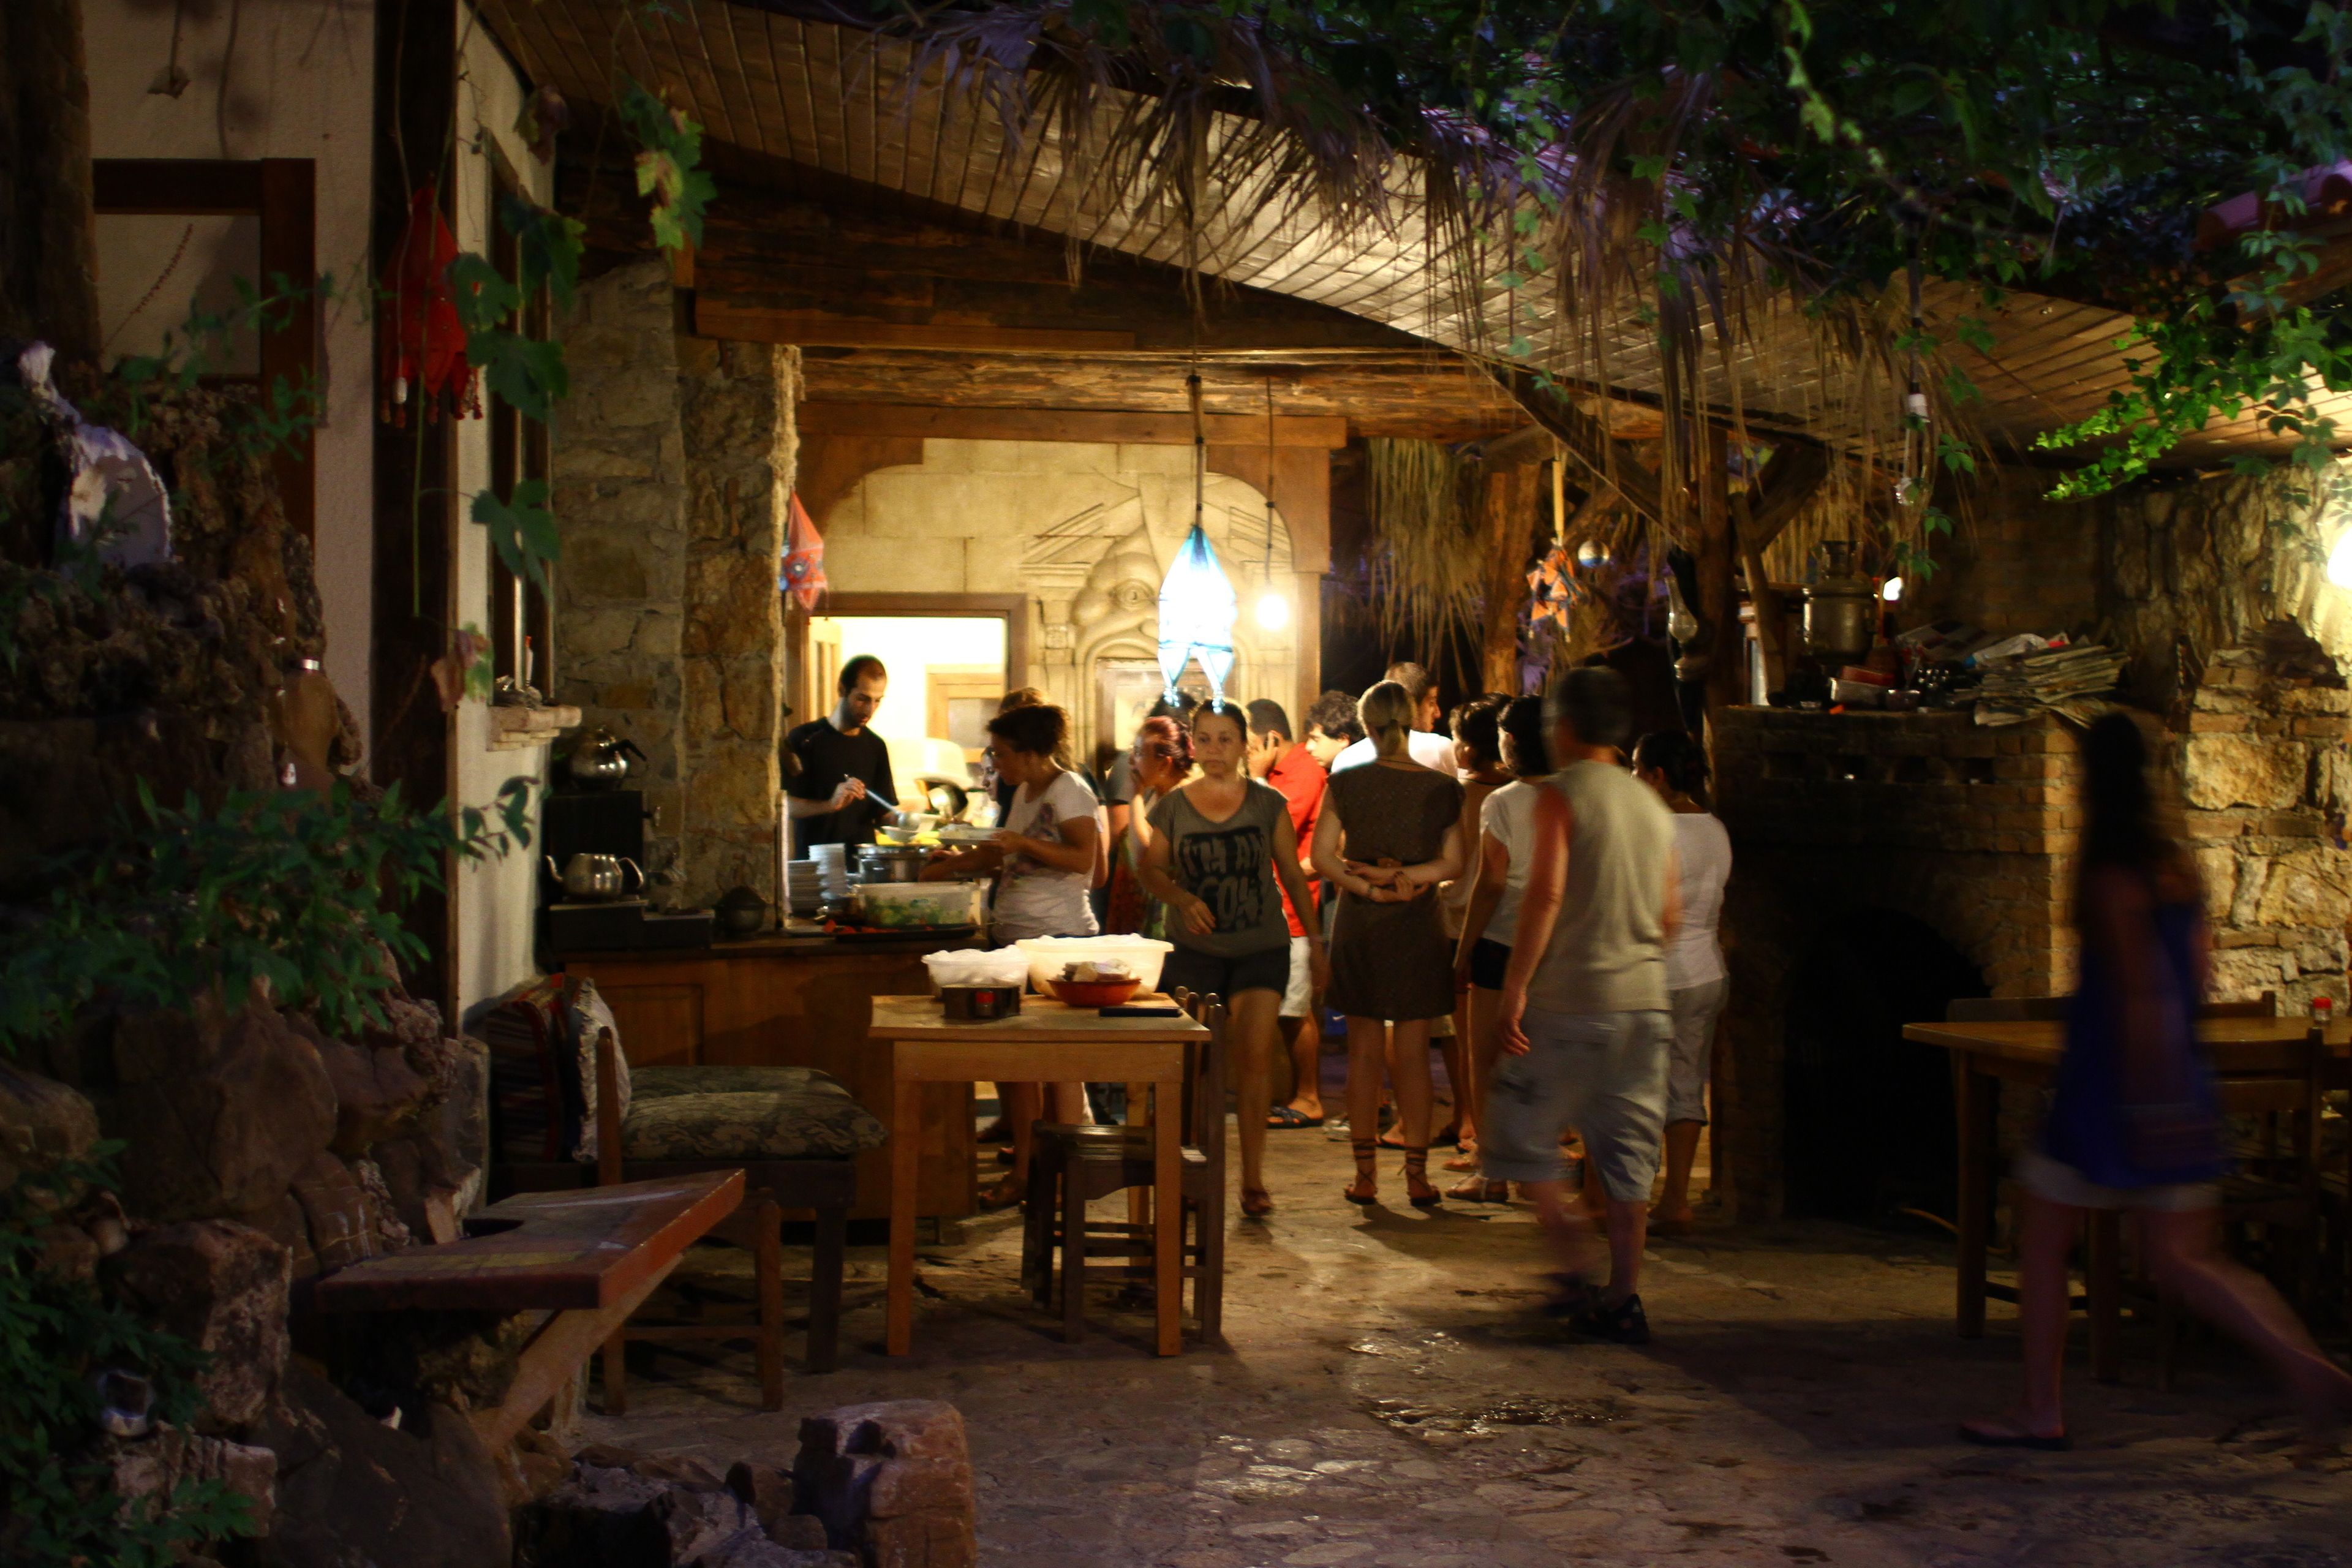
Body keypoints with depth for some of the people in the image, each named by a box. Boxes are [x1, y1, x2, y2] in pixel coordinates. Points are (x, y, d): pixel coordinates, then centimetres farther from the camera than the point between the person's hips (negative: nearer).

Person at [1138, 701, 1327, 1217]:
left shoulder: (1268, 804, 2)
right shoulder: (1173, 808, 2)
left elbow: (1292, 874, 7)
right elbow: (1152, 870, 7)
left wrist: (1314, 939, 7)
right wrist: (1183, 898, -13)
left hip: (1261, 949, -1)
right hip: (1194, 952, 1)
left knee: (1253, 1060, -8)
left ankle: (1253, 1180, 0)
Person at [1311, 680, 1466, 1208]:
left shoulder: (1345, 783, -4)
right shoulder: (1443, 788, -4)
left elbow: (1322, 858, -6)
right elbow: (1453, 863, -5)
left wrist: (1368, 885, -8)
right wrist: (1405, 877, -9)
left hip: (1358, 926, 0)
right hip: (1418, 927, 0)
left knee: (1364, 1051, 7)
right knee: (1413, 1054, 4)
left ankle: (1365, 1174, 9)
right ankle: (1417, 1175, 6)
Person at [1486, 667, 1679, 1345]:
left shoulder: (1562, 794, -7)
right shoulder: (1652, 804, 13)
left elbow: (1545, 893, -18)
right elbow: (1669, 915, 16)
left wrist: (1514, 989, -16)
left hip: (1572, 998, -6)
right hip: (1645, 1001, 6)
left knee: (1521, 1134, 6)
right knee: (1627, 1152, 9)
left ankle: (1576, 1265, -4)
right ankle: (1623, 1297, 9)